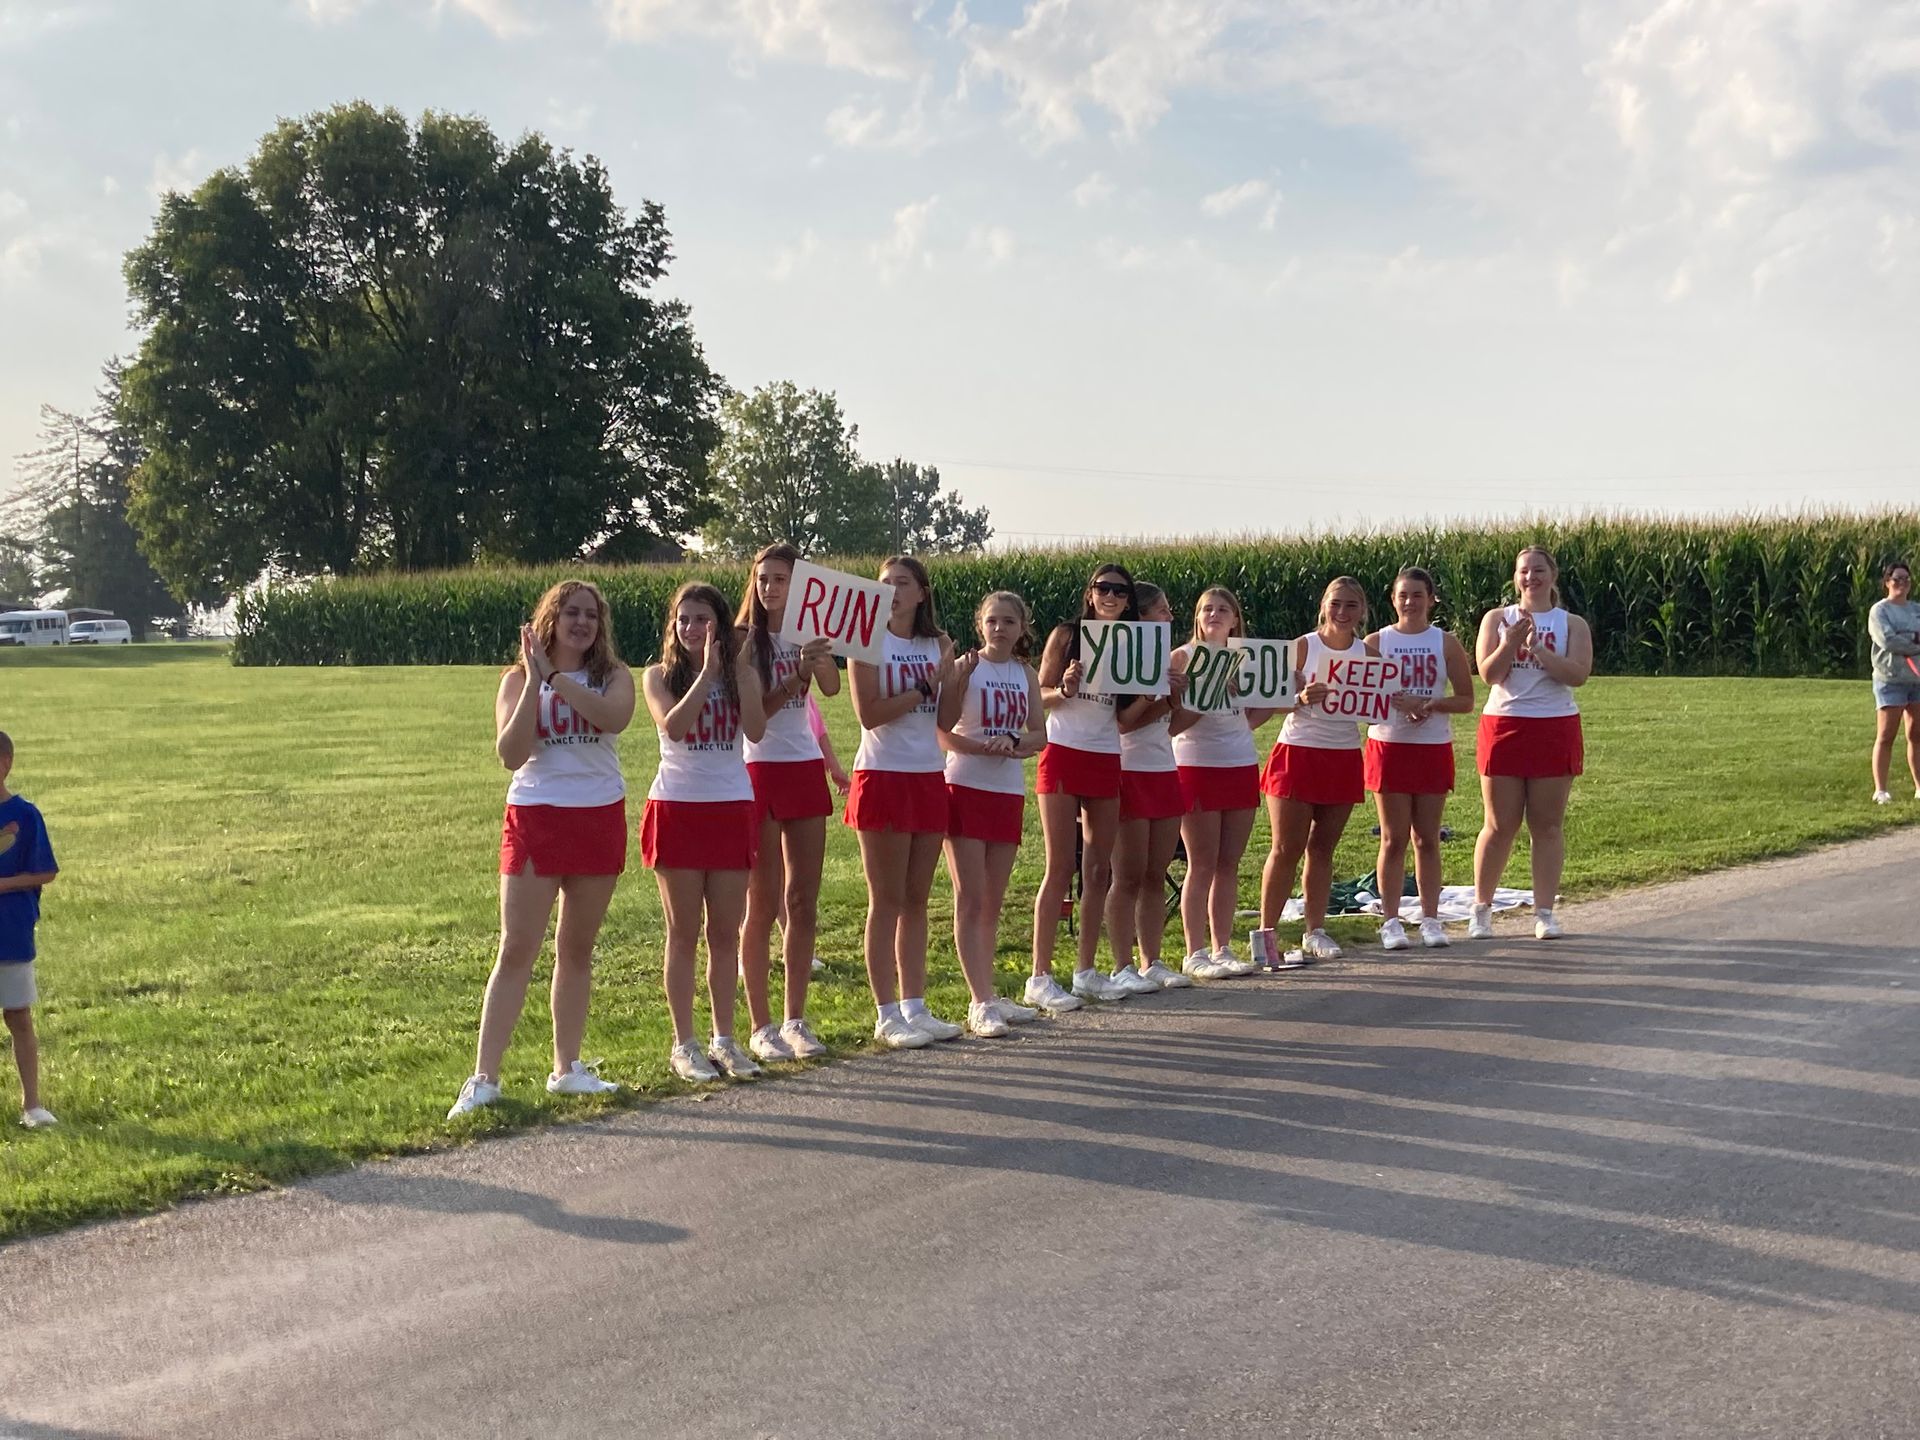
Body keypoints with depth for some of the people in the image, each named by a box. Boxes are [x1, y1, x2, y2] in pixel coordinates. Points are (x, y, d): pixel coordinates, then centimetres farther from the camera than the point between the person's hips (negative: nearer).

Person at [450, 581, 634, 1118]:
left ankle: (566, 1068, 21)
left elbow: (614, 717, -21)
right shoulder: (519, 680, 0)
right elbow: (511, 754, -14)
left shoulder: (613, 676, 3)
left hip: (600, 819, 2)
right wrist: (535, 681, -17)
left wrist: (555, 676, -21)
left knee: (577, 948, 11)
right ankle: (484, 1078, -5)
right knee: (516, 951, -6)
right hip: (536, 817, -2)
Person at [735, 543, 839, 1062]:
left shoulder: (809, 635, 6)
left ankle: (795, 1020, 14)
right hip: (758, 771, -4)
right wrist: (795, 678, -24)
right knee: (763, 903, -1)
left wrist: (820, 657, -30)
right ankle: (760, 1026, 6)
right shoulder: (744, 639, -5)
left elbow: (832, 687, -11)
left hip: (805, 770, 4)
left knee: (803, 901, 6)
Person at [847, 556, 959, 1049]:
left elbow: (944, 717, 9)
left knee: (916, 899, 9)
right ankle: (887, 1016, 4)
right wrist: (922, 690, -12)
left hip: (929, 777, 5)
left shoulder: (938, 643, 9)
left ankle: (914, 1007, 16)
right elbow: (869, 714, -14)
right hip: (882, 777, -5)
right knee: (886, 902, -1)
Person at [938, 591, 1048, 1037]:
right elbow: (942, 730, -14)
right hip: (965, 788, -5)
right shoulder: (966, 668, -5)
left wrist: (1014, 742, -14)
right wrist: (984, 747, -28)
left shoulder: (1026, 674, 9)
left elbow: (1039, 735, 5)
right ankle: (980, 1003, -8)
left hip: (1009, 792, 5)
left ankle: (987, 996, 18)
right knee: (970, 899, -6)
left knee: (993, 902, 11)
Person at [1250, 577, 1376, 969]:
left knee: (1322, 848, 9)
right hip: (1299, 753, -3)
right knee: (1286, 849, -4)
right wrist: (1301, 698, -30)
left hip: (1345, 757, 3)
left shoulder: (1368, 652, 5)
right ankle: (1265, 933, 1)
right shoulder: (1303, 647, -6)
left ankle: (1315, 932, 16)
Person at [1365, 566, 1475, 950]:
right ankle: (1391, 921, 5)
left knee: (1427, 839, 5)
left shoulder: (1446, 643, 5)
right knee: (1393, 839, 0)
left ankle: (1430, 919, 12)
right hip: (1388, 746, -1)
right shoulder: (1376, 642, 2)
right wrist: (1397, 701, -17)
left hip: (1433, 747, 1)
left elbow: (1466, 700, 3)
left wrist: (1431, 705, -14)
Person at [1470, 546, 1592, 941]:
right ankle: (1481, 909, 13)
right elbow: (1488, 674, -4)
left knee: (1548, 825, 2)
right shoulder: (1497, 619, 7)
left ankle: (1544, 912, 8)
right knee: (1499, 826, 3)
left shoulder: (1572, 624, 5)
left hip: (1555, 729, 0)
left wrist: (1537, 648, -18)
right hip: (1504, 726, 0)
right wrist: (1511, 641, -18)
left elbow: (1578, 674, -10)